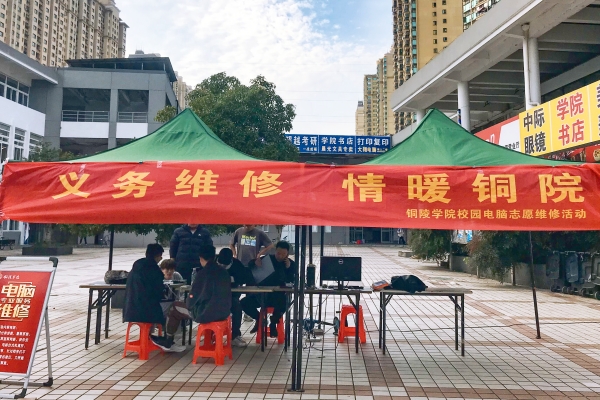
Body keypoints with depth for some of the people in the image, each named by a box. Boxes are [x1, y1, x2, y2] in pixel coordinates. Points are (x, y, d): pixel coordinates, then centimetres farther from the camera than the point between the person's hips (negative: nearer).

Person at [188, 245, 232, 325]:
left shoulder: (202, 273, -15)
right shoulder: (224, 272, 3)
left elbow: (193, 299, -8)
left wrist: (189, 305, 13)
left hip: (206, 314, -5)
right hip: (224, 312, 5)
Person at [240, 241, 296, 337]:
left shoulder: (291, 264, 2)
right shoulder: (268, 258, 4)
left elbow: (292, 282, -10)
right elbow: (250, 264, 6)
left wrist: (288, 268, -22)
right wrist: (255, 263, -17)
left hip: (279, 295, -2)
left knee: (283, 303, -37)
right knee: (244, 302, -18)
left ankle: (273, 323, -5)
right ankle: (259, 318, 12)